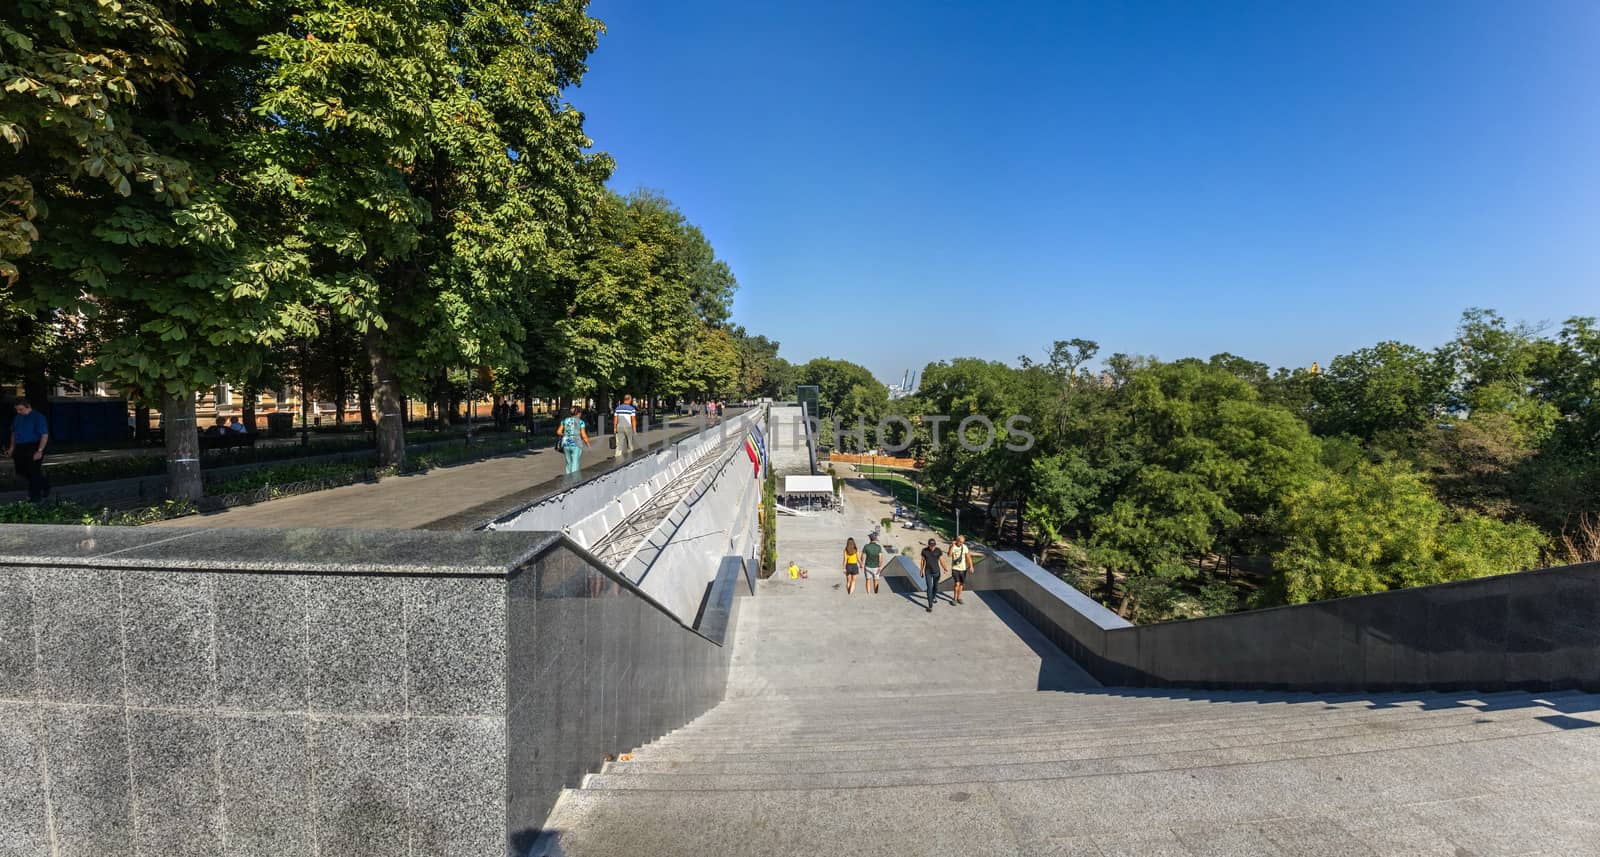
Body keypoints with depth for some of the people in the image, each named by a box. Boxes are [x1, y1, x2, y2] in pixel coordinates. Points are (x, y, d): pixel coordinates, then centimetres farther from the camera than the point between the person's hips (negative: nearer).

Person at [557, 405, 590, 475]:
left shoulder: (565, 421, 8)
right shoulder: (580, 422, -5)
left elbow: (558, 432, 5)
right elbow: (584, 435, -9)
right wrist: (588, 444, 4)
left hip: (566, 444, 5)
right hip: (576, 445, -5)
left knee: (569, 463, 18)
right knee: (575, 466, -2)